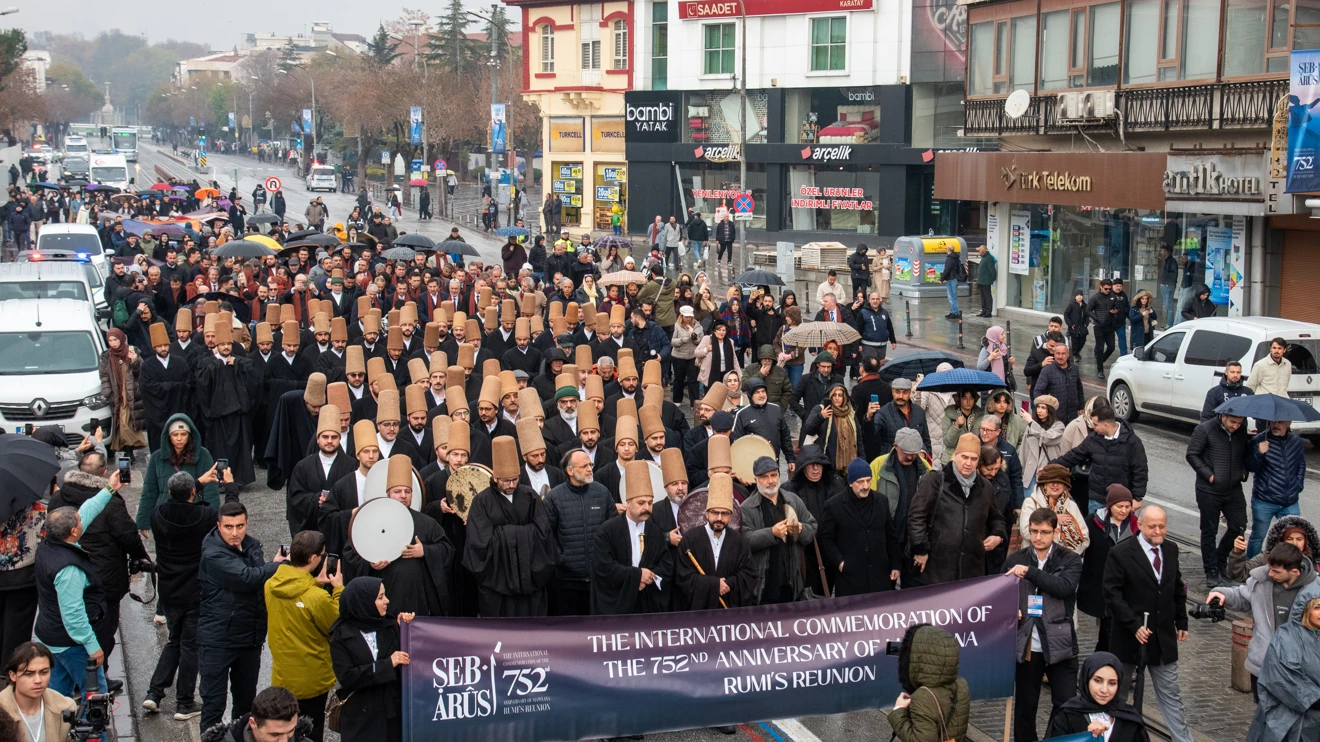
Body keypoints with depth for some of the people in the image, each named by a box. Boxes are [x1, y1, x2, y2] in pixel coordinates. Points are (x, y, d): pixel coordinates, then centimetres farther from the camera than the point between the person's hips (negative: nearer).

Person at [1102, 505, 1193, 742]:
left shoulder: (1171, 550, 4)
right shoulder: (1121, 553, -14)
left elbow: (1178, 588, 15)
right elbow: (1112, 594, -15)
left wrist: (1181, 622, 13)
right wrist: (1134, 626, -20)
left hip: (1163, 637, 4)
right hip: (1128, 636, -3)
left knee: (1171, 695, 6)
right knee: (1118, 693, 13)